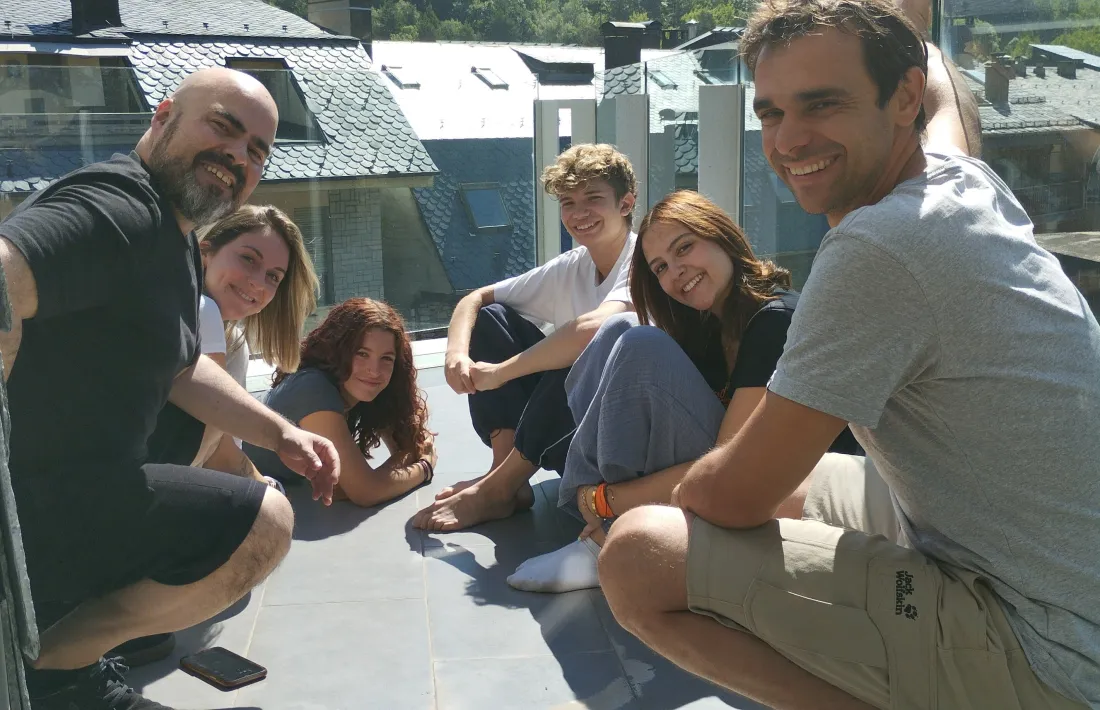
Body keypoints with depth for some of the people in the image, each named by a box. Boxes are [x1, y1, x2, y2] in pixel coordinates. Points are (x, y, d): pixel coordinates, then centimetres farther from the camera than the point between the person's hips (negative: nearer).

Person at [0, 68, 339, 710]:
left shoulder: (176, 242, 15)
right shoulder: (122, 210, -20)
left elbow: (180, 368, 21)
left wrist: (281, 434, 12)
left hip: (64, 482, 10)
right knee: (264, 523, -13)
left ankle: (55, 641, 14)